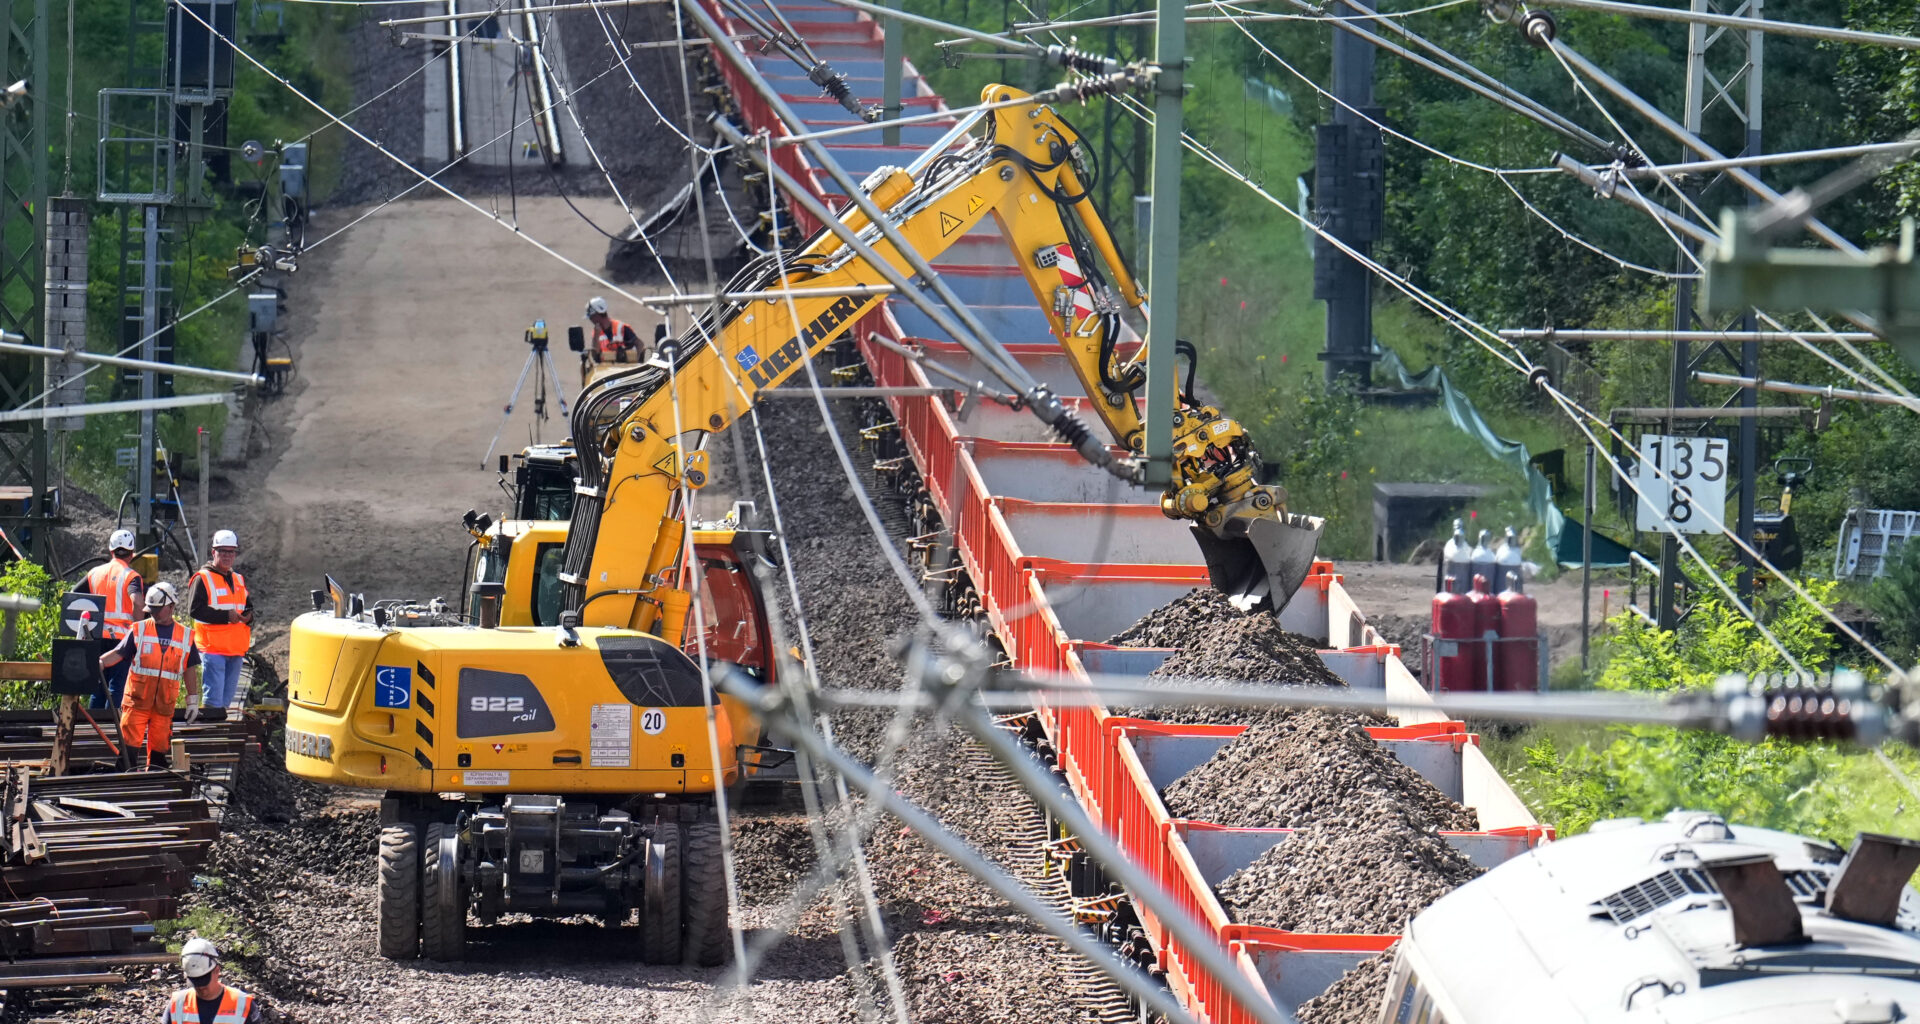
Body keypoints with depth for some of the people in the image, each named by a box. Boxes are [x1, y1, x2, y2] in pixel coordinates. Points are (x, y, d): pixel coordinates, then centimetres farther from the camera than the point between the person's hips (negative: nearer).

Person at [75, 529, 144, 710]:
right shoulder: (130, 576, -4)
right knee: (116, 688, -3)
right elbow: (136, 601, -22)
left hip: (97, 635, 5)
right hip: (121, 637, -5)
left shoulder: (95, 573, 11)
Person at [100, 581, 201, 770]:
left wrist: (193, 700, 10)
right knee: (129, 743, -10)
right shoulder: (139, 630, 5)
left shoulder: (185, 636, 9)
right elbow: (119, 653, -1)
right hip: (137, 700, -2)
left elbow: (190, 670, 13)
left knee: (158, 747, 6)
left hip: (164, 703, 2)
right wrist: (101, 662, -20)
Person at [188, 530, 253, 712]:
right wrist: (226, 616, -19)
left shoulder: (239, 580, 18)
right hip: (213, 648, -7)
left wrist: (248, 616, -1)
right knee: (214, 699, -12)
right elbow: (194, 609, -15)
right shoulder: (202, 579, -4)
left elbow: (249, 607, 25)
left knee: (227, 699, 10)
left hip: (236, 650, 7)